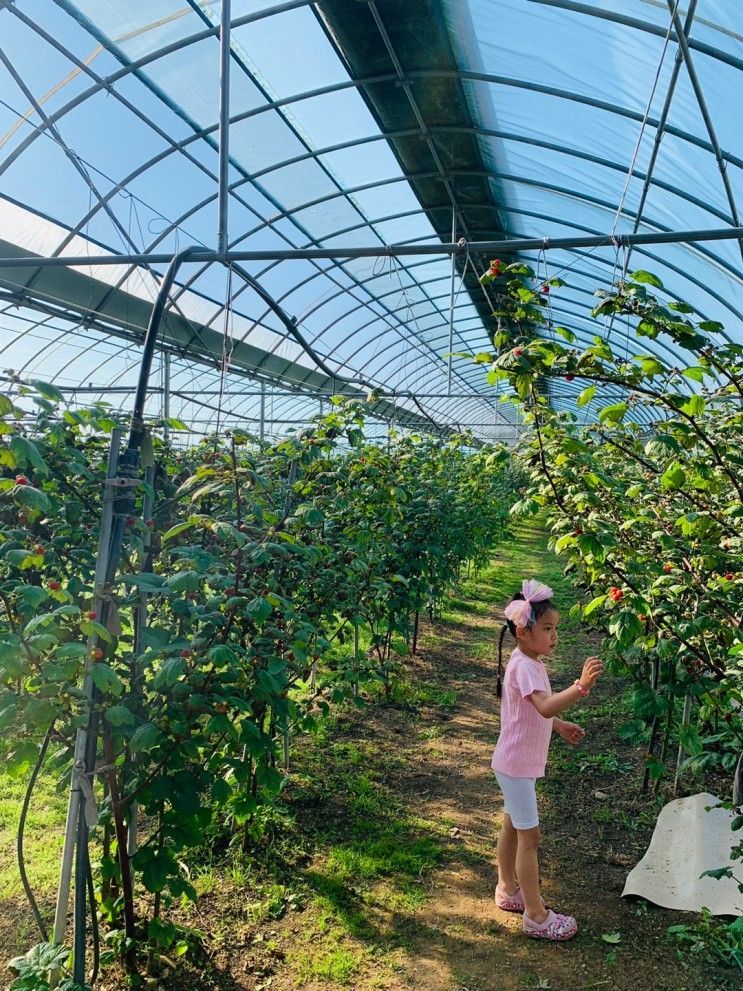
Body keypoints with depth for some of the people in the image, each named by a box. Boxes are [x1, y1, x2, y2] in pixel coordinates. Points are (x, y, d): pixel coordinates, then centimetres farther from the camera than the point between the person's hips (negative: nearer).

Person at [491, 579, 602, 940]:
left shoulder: (530, 663, 6)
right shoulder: (523, 667, -25)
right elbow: (545, 706, -42)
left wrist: (559, 726, 12)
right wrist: (580, 686, -51)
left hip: (517, 763, 10)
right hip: (517, 765, -10)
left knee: (512, 827, 22)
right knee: (530, 836, 0)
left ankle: (507, 890, 38)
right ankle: (535, 915, 12)